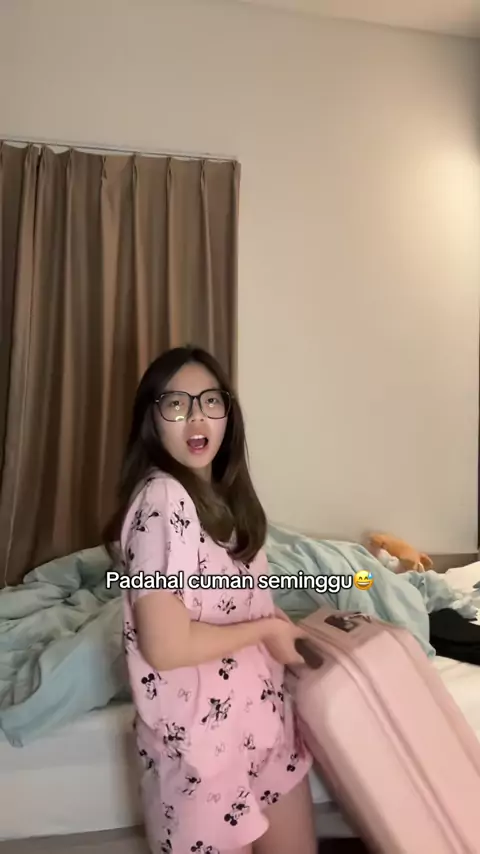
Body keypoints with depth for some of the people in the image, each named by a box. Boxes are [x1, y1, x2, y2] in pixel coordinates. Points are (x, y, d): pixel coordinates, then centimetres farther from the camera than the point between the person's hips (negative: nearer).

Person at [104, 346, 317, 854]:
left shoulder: (221, 493, 3)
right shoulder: (162, 500, -24)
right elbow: (165, 646, -27)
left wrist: (289, 625, -1)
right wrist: (267, 629, -16)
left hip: (260, 717, 8)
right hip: (200, 734, -8)